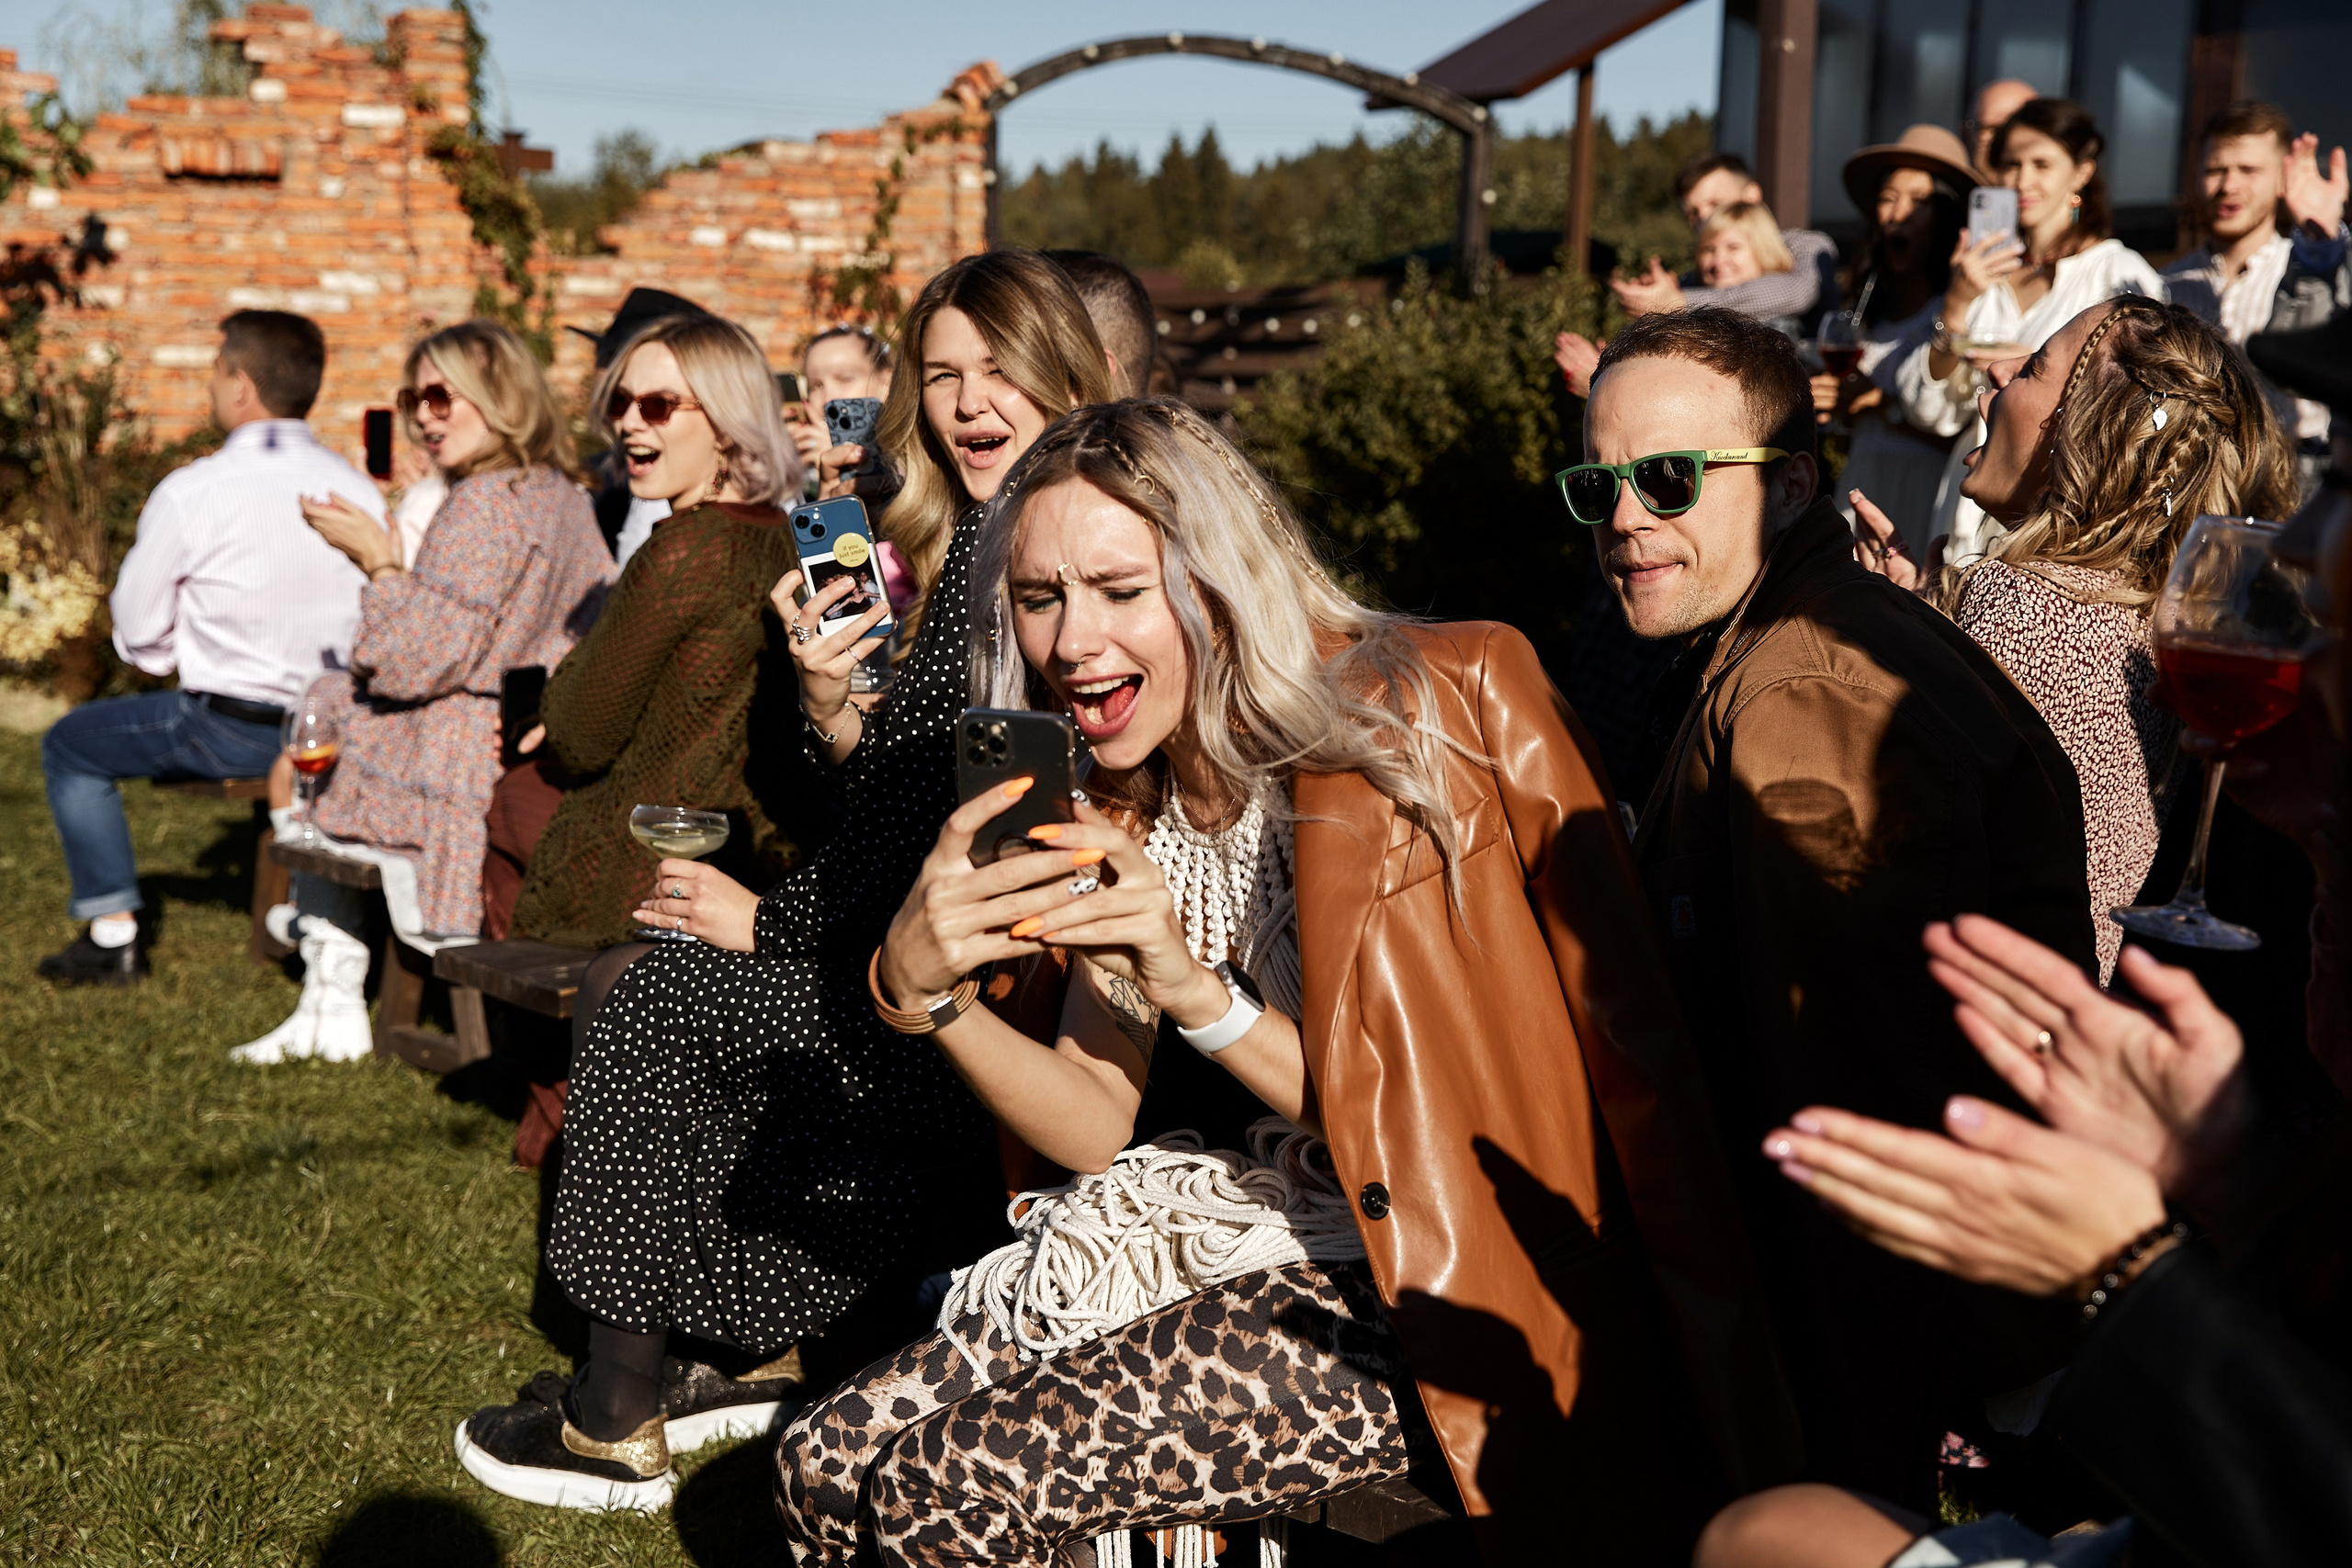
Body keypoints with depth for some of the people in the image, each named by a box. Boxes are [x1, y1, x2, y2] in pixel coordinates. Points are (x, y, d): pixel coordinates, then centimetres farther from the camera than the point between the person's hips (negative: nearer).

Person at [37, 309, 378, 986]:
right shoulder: (359, 491, -3)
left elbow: (139, 633, -5)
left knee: (70, 746, 20)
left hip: (228, 729, -5)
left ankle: (114, 934, 20)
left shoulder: (190, 492, -14)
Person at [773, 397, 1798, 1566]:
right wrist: (917, 985, -14)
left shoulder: (1423, 715, -14)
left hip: (1436, 1293, -7)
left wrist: (1197, 995, -26)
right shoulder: (1121, 807, 9)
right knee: (824, 1462, -4)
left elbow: (1412, 1121, -13)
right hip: (1269, 1244, 7)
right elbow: (1099, 1128, 2)